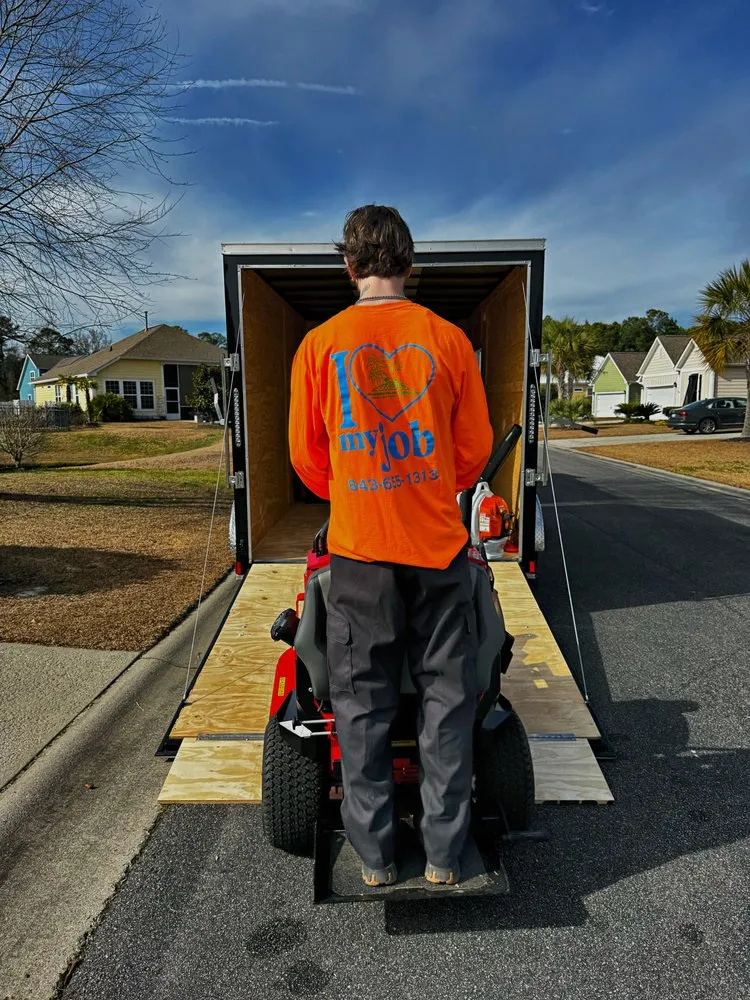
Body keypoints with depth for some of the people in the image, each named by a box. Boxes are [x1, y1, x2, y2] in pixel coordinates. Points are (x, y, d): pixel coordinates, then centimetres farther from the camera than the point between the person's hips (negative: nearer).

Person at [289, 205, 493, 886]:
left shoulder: (319, 345, -2)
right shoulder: (448, 338, -1)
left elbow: (307, 457, 4)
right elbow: (476, 447, 5)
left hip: (359, 547, 0)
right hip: (439, 544, 1)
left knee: (363, 704, 13)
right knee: (448, 699, 13)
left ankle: (374, 856, 27)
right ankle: (443, 856, 25)